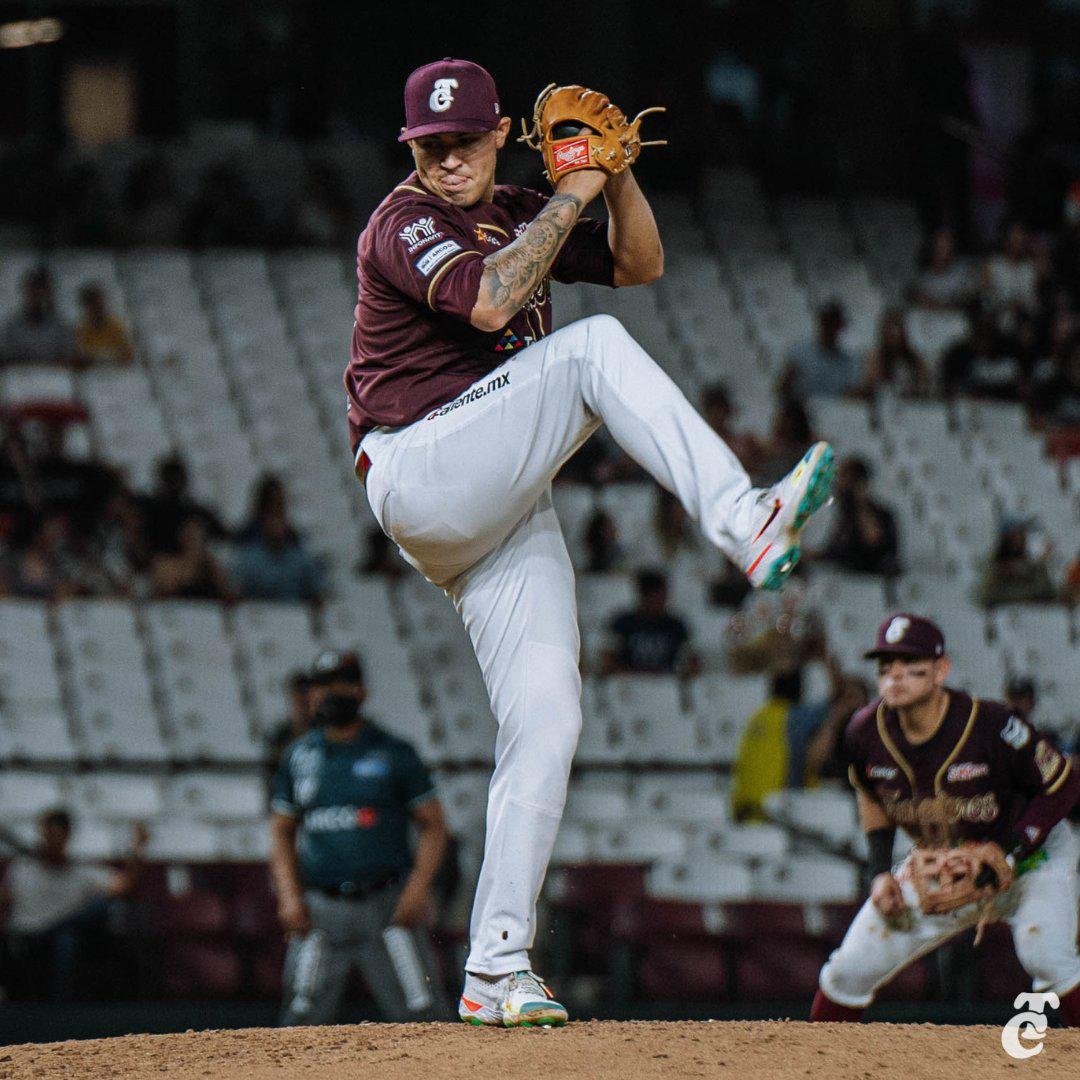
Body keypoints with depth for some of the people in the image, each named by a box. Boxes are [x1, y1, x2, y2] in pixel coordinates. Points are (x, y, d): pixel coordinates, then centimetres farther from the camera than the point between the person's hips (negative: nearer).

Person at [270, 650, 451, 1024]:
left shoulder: (394, 754, 2)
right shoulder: (298, 758, 12)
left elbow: (433, 825, 2)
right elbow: (281, 832, 16)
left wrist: (418, 887, -12)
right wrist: (289, 896, 1)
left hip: (386, 907, -3)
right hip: (320, 911, 3)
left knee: (421, 1014, -9)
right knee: (302, 1020, -1)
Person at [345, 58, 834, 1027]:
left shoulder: (517, 215, 20)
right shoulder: (404, 224, -4)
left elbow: (639, 263, 19)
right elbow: (488, 299, -23)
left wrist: (619, 180, 2)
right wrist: (573, 194, -15)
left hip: (507, 512, 7)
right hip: (421, 471, -7)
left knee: (547, 723, -5)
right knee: (593, 346, -22)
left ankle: (496, 971, -4)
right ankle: (745, 526, -34)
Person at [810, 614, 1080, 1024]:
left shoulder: (990, 724, -29)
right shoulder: (866, 731, -15)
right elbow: (871, 795, 8)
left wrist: (1012, 851, -25)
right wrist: (880, 871, -3)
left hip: (1033, 854, -4)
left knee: (1045, 954, -30)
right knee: (853, 968, 0)